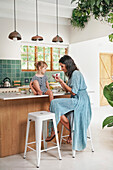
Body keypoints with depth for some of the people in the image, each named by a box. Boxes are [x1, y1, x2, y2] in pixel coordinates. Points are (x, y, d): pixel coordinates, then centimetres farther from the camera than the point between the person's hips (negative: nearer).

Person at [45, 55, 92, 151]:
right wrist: (60, 81, 8)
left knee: (56, 104, -18)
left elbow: (73, 92, -19)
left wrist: (62, 82, -13)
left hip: (80, 101, -9)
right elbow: (67, 90, 20)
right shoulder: (72, 74, 16)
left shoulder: (76, 74, -15)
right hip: (76, 100, 9)